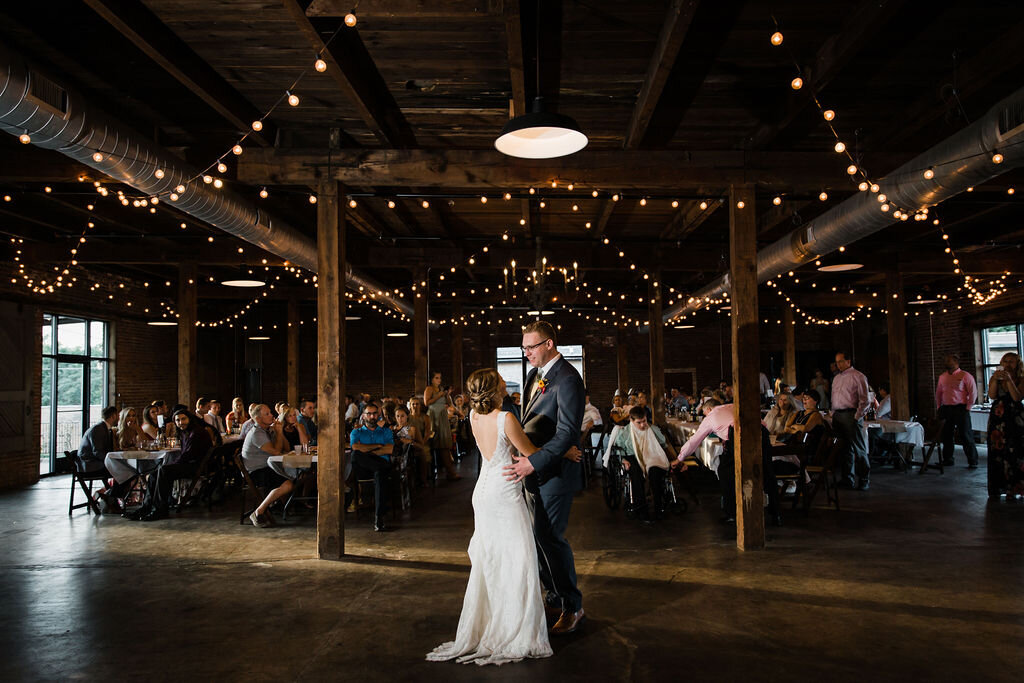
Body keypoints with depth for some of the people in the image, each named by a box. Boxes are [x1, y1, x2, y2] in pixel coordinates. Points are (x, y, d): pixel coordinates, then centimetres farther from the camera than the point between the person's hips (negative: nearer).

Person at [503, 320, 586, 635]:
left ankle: (572, 607, 12)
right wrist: (526, 459, 7)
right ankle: (555, 596, 31)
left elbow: (567, 432, -23)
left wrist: (533, 462, -27)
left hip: (555, 470, -9)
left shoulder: (567, 379, -18)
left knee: (549, 536, -4)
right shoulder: (537, 373, 11)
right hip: (535, 467, 9)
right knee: (540, 534, 14)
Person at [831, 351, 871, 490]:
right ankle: (848, 478, 15)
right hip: (837, 416, 7)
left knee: (858, 448, -5)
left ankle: (865, 479, 2)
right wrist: (833, 415, 12)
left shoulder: (857, 376, -3)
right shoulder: (836, 378, 20)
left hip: (851, 415, -7)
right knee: (844, 448, 9)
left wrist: (857, 417, -14)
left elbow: (864, 399, -8)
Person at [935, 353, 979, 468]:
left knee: (966, 436, -4)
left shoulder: (965, 376, -3)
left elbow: (973, 393, -6)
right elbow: (938, 393, 22)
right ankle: (947, 460, 20)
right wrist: (939, 407, 14)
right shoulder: (942, 377, 14)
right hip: (946, 409, 6)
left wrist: (968, 408, -9)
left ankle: (973, 462, 3)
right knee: (946, 436, 9)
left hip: (960, 409, -5)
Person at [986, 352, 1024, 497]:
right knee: (997, 451, -1)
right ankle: (998, 487, 3)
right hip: (997, 418, 2)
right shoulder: (995, 379, 9)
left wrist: (1009, 380, -19)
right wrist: (995, 379, -17)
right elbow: (992, 395, -6)